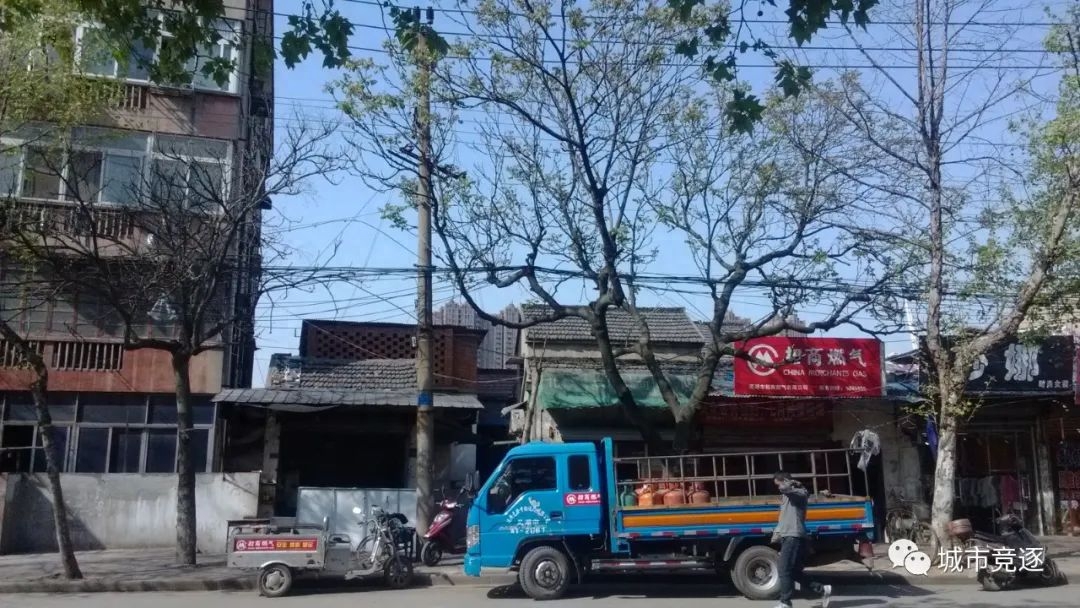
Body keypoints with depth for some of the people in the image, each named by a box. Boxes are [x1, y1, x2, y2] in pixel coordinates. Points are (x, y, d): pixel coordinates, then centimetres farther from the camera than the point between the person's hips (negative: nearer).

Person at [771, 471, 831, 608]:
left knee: (785, 571, -9)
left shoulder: (799, 493, -7)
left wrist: (790, 483, -7)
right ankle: (823, 590, 18)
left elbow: (784, 488, -29)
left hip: (794, 537, -10)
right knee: (794, 572, 10)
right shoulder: (787, 496, 23)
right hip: (788, 537, 10)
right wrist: (777, 532, 14)